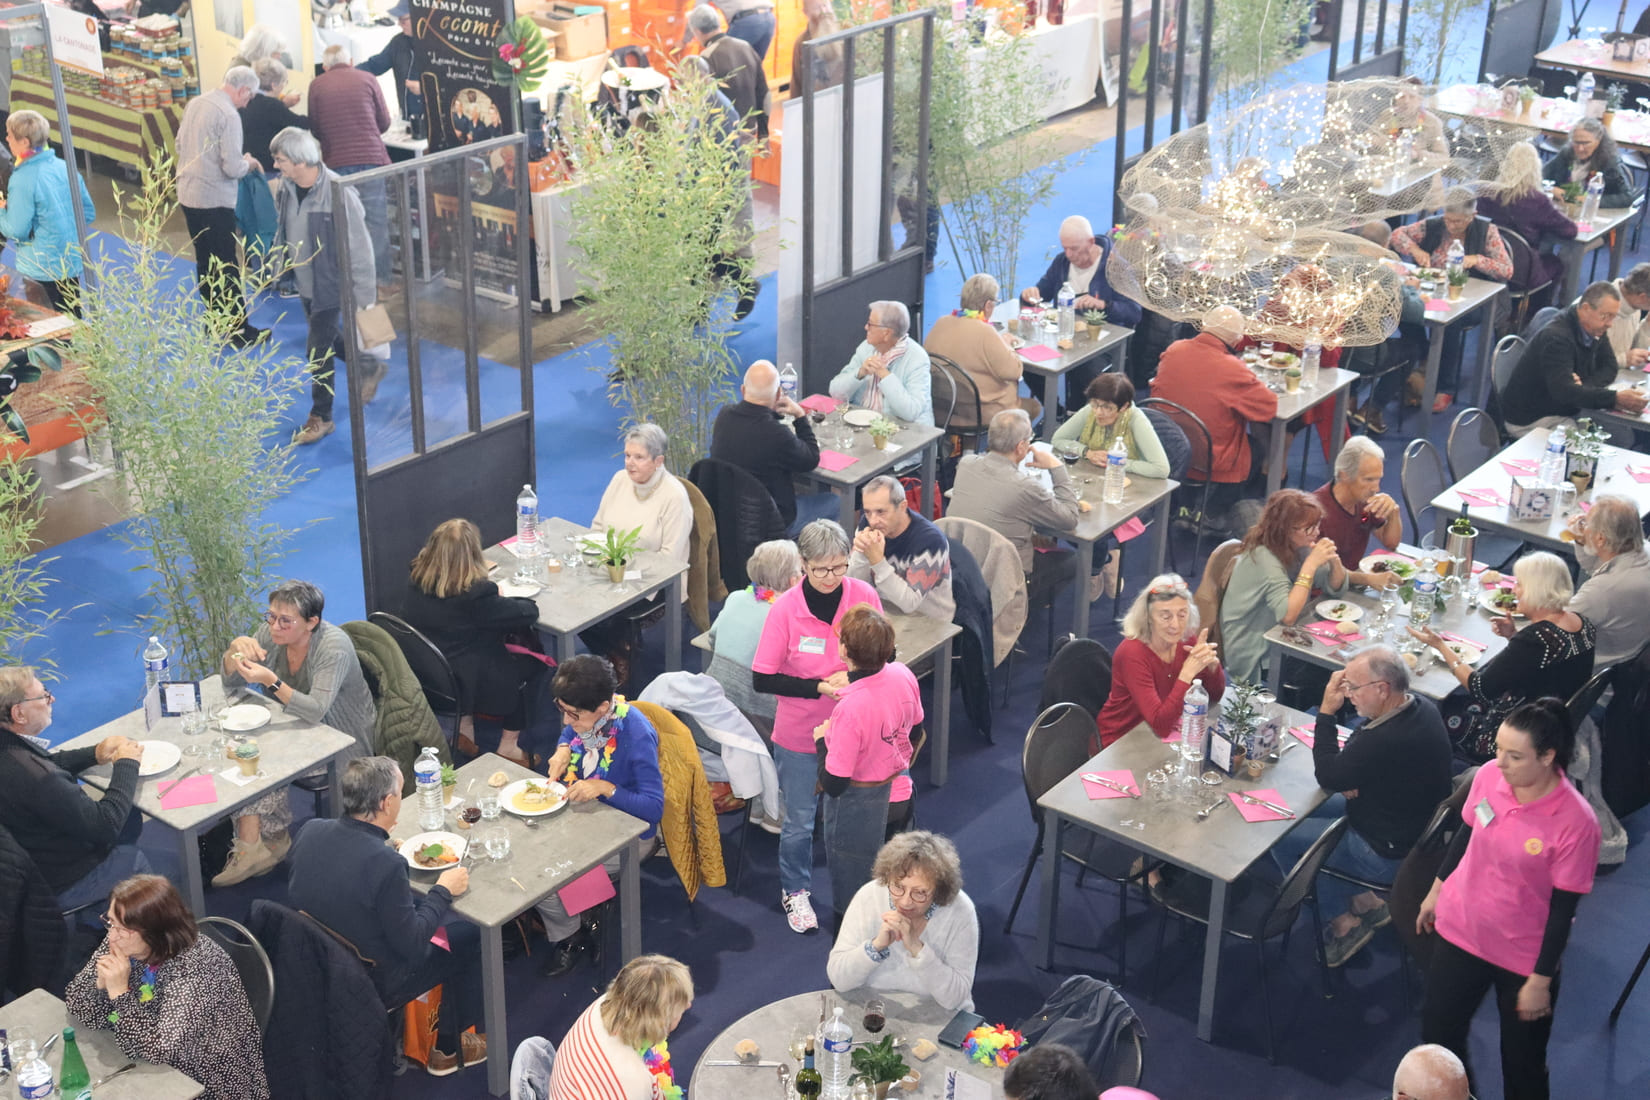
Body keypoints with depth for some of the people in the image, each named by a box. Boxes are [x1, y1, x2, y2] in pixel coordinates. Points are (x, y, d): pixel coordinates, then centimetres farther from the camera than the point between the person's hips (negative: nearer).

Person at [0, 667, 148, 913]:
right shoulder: (32, 777, -40)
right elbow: (105, 826, -30)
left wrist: (94, 754, -4)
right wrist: (126, 764, -17)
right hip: (59, 886, -8)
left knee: (132, 818, 19)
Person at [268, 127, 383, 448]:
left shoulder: (337, 193, -26)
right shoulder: (286, 188, -5)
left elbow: (359, 247, -21)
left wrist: (364, 295, -18)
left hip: (331, 284, -7)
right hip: (305, 282, 7)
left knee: (318, 349, -2)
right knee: (330, 338, 22)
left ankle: (321, 418, 13)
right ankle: (370, 369, 48)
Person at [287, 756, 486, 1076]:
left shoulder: (310, 831, -14)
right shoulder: (386, 863, -33)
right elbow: (411, 945, -22)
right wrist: (443, 890, -8)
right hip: (372, 984, -7)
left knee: (418, 904, 24)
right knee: (471, 937, 11)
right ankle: (449, 1047, 30)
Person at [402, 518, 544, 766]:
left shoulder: (417, 581, -11)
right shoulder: (476, 595, -30)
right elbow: (529, 613, -20)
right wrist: (503, 599, -1)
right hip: (468, 686, -6)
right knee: (533, 662, 18)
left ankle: (465, 722, 28)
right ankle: (509, 745, 22)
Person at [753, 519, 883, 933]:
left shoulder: (865, 597, -12)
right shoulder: (785, 608, -18)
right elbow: (762, 678, -15)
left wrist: (855, 678, -18)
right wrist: (820, 686, -23)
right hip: (799, 733, -2)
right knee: (799, 821, 13)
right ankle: (794, 891, 38)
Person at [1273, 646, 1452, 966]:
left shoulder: (1386, 740, -37)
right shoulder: (1420, 707, -7)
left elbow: (1328, 777, -21)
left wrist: (1327, 712, -18)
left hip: (1387, 855, -9)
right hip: (1416, 827, 9)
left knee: (1281, 836, 1)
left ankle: (1346, 922, 16)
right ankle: (1365, 903, 25)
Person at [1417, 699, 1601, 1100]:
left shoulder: (1576, 822, -27)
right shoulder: (1488, 777, -14)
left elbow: (1563, 909, -19)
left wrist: (1541, 980, -13)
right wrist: (1436, 890, 16)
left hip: (1523, 956, -4)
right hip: (1460, 930, 5)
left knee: (1522, 1059, 13)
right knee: (1436, 1035, 19)